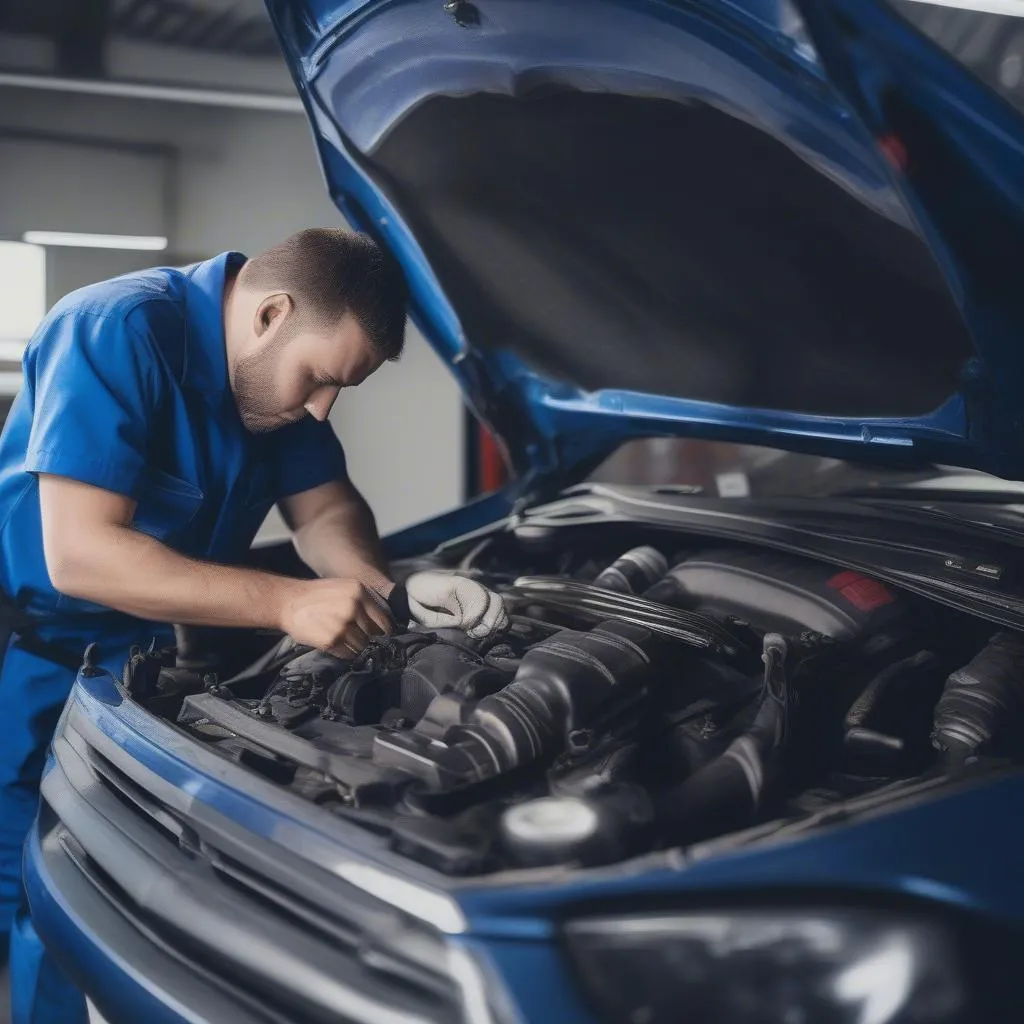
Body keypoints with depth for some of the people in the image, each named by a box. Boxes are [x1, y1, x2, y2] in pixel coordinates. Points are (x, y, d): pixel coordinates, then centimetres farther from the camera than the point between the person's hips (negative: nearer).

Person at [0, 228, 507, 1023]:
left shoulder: (278, 366, -4)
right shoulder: (120, 334, -28)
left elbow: (325, 512, 4)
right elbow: (78, 555, -35)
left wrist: (394, 592, -18)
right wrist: (290, 604, -36)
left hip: (138, 653, 7)